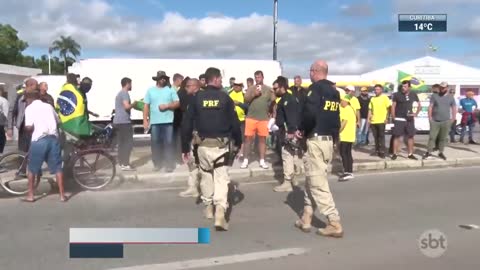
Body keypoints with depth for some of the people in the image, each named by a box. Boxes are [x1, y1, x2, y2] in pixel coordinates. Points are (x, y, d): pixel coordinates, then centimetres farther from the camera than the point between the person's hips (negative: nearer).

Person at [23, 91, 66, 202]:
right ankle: (62, 195, 7)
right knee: (57, 167, 7)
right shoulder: (48, 106, 17)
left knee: (32, 168, 13)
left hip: (39, 140, -3)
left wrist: (26, 127, 13)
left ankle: (30, 195, 17)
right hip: (53, 138, 4)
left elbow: (29, 127, -9)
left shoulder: (29, 108, 3)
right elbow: (58, 121, 16)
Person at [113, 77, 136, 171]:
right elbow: (127, 106, -22)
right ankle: (125, 164, -11)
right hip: (124, 121, -10)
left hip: (117, 121, 10)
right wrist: (133, 104, -4)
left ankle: (121, 163, 13)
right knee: (128, 143, -8)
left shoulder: (119, 93, 21)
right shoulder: (125, 93, -9)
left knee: (121, 143, 11)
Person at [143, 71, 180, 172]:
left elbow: (177, 103, 2)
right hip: (154, 122, 2)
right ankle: (157, 164, 15)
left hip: (168, 121, -1)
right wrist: (145, 120, 0)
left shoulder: (171, 90, 6)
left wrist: (167, 106, -14)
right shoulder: (150, 90, 8)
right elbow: (146, 106, 6)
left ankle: (169, 165, 4)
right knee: (155, 143, 5)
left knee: (168, 143, -1)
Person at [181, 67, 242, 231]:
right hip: (221, 144, -2)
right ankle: (220, 214, -13)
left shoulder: (197, 98, 1)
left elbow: (187, 124, 0)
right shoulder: (225, 97, -3)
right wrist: (238, 141, 12)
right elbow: (234, 122, -2)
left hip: (203, 144, 2)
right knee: (221, 178, -1)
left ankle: (208, 207, 35)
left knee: (206, 175, 21)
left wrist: (185, 147, 6)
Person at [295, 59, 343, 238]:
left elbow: (309, 114, -24)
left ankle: (335, 224, -1)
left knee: (318, 183, -2)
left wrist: (302, 130, -9)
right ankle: (306, 219, 22)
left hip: (316, 140, -8)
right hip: (329, 140, 8)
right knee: (312, 180, 16)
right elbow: (335, 117, 15)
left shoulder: (315, 89, -11)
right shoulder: (334, 91, 13)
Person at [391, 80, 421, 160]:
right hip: (399, 119, -3)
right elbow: (393, 106, -1)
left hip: (409, 119, 3)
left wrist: (416, 114, 6)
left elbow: (419, 105, 17)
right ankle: (395, 154, 3)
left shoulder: (413, 95, 5)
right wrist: (393, 118, -5)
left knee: (411, 136, 6)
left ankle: (410, 154, 15)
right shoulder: (397, 95, -4)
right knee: (396, 136, -3)